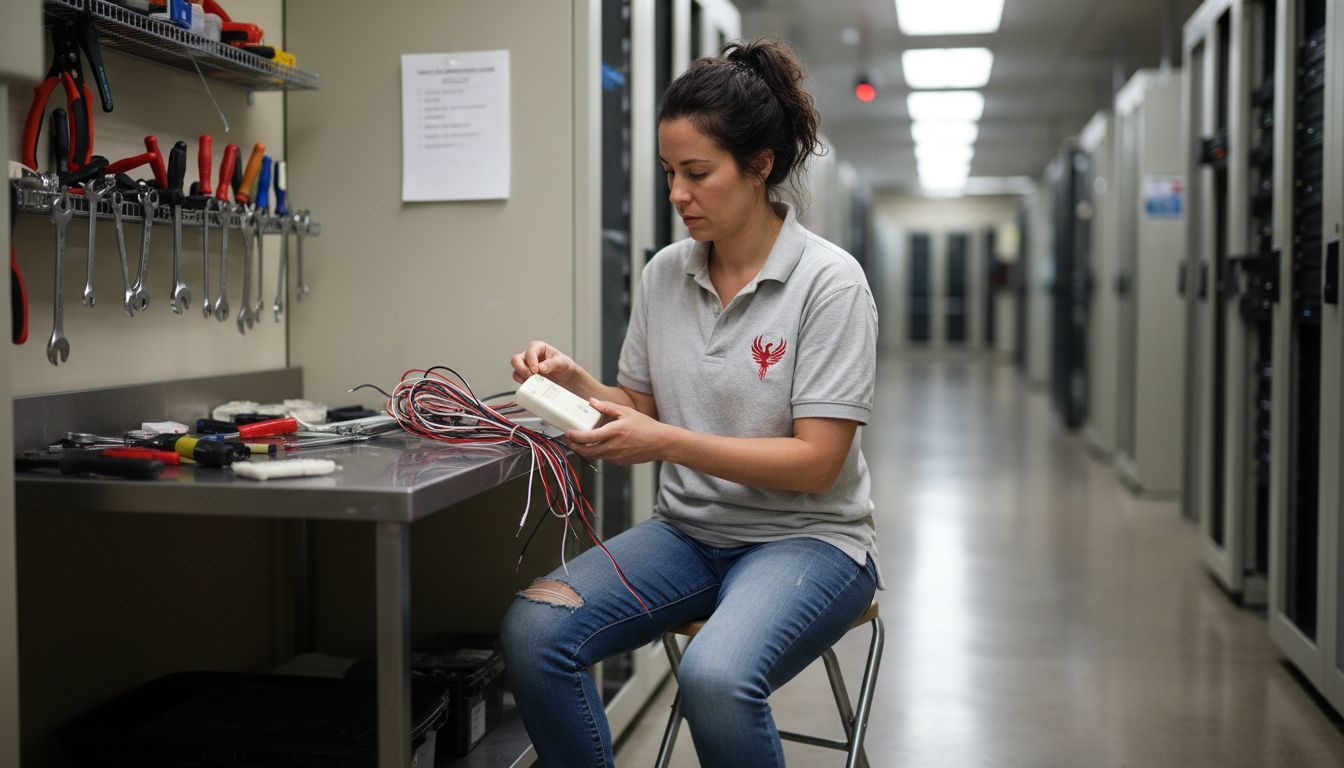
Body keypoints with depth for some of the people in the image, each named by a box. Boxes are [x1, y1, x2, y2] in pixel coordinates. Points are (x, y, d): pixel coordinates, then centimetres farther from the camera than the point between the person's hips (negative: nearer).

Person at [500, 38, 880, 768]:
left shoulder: (829, 281, -12)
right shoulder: (665, 273, 4)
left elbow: (815, 461, -15)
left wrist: (666, 442, -24)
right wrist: (577, 384, -8)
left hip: (804, 536, -5)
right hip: (689, 528, 5)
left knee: (716, 677, -35)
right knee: (532, 630, -21)